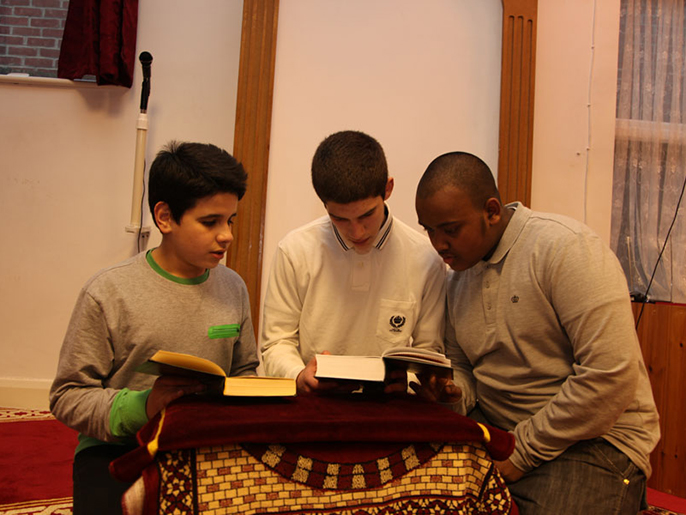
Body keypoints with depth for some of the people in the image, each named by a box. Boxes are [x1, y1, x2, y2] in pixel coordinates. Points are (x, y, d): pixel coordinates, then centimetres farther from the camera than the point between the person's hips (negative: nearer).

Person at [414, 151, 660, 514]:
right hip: (493, 426, 5)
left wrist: (522, 451, -16)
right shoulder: (458, 273, 7)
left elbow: (610, 377, -22)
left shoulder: (564, 247, -16)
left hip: (590, 438, -5)